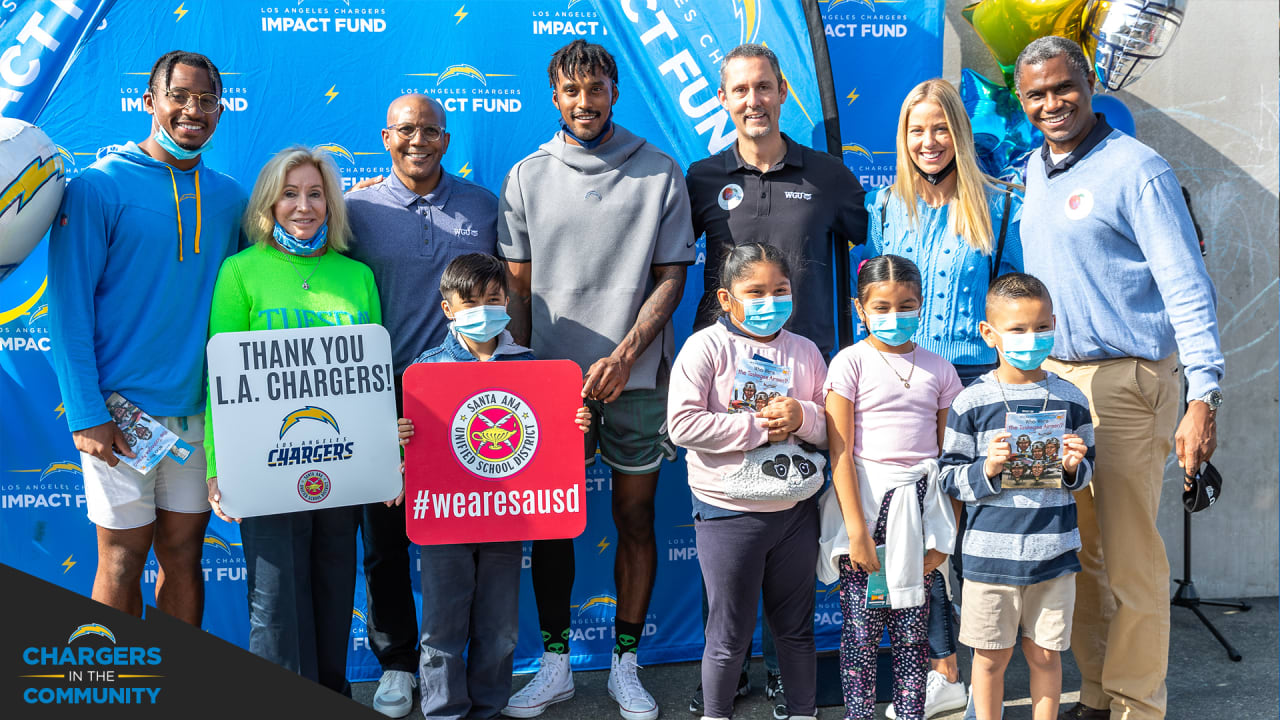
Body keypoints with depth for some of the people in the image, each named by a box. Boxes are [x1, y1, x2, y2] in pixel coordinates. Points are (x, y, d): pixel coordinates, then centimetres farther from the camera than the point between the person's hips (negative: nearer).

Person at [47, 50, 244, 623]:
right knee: (123, 560, 5)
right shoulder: (99, 186, -6)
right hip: (123, 410, -4)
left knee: (184, 555, 12)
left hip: (201, 408, 4)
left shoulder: (229, 198, 7)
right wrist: (86, 415, -13)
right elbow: (69, 306, -7)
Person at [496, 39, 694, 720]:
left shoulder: (660, 173, 3)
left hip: (636, 377, -1)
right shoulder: (527, 177, 7)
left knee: (636, 517, 6)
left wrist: (624, 354, -12)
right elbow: (517, 285, 8)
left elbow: (670, 277, 0)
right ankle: (555, 663, 21)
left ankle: (625, 664, 21)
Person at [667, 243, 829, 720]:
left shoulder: (805, 351, 7)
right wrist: (759, 428, -17)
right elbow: (682, 425, -18)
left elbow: (832, 428, 8)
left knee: (796, 627, 18)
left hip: (796, 511, 4)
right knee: (730, 635, 9)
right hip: (729, 515, -4)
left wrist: (802, 417, -14)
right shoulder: (705, 347, -8)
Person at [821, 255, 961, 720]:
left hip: (920, 507, 3)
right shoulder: (850, 363, -2)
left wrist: (945, 530, 3)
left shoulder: (938, 369, 8)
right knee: (861, 630, 1)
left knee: (913, 630, 8)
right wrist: (857, 530, -11)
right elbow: (840, 453, -7)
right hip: (864, 502, -3)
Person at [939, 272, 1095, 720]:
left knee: (1045, 654, 12)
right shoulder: (971, 402, -5)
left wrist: (1073, 468, -9)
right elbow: (951, 477, -1)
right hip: (990, 552, -2)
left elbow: (1086, 471, 13)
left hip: (1054, 552, 2)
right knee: (991, 657, 9)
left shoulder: (1070, 399, 4)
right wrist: (986, 470, -19)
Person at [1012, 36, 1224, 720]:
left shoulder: (1136, 168, -9)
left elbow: (1187, 286, -14)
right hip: (1052, 377, 7)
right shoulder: (1035, 168, 13)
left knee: (1130, 555, -2)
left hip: (1126, 382, -7)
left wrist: (1203, 396, -21)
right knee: (1079, 550, 12)